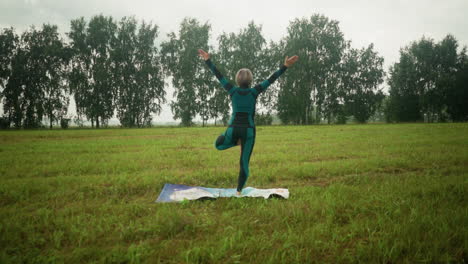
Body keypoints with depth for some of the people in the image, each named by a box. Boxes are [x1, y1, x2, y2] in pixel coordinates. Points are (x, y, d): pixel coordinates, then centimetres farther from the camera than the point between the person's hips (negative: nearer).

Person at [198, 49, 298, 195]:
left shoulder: (233, 90, 1)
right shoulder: (254, 91, -3)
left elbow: (218, 75, 7)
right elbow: (271, 79, -3)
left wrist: (208, 60, 14)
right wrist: (285, 66, -1)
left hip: (233, 129, 1)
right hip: (248, 130, 0)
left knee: (218, 144, 34)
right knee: (244, 163, 7)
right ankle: (239, 191, 0)